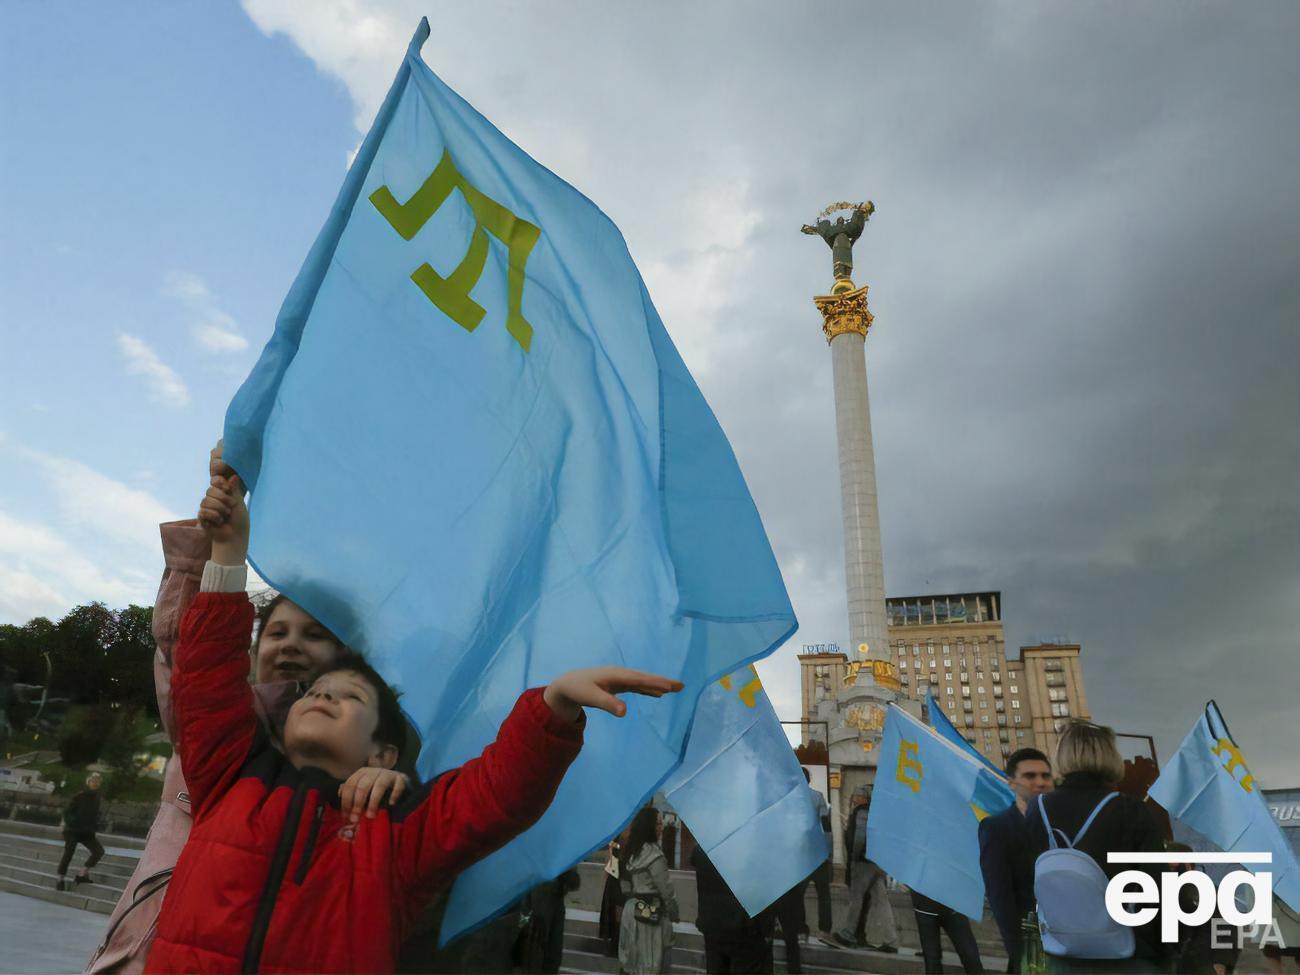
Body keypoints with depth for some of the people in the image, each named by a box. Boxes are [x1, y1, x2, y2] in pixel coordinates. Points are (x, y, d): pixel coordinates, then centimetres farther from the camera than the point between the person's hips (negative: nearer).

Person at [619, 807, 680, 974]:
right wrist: (674, 913, 0)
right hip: (650, 912, -8)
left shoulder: (631, 851, 8)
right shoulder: (653, 853, -17)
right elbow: (665, 888, -13)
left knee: (634, 959, 15)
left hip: (632, 908, 8)